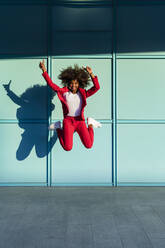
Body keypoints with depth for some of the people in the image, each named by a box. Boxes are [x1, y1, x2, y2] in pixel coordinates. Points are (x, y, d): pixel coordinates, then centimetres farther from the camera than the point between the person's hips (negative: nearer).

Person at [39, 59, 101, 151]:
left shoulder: (83, 94, 7)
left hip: (80, 121, 1)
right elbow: (51, 84, 0)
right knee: (68, 148, -15)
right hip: (68, 121, -1)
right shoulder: (64, 92, 5)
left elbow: (96, 87, -2)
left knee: (89, 145, -13)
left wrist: (91, 74, -11)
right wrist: (44, 71, -7)